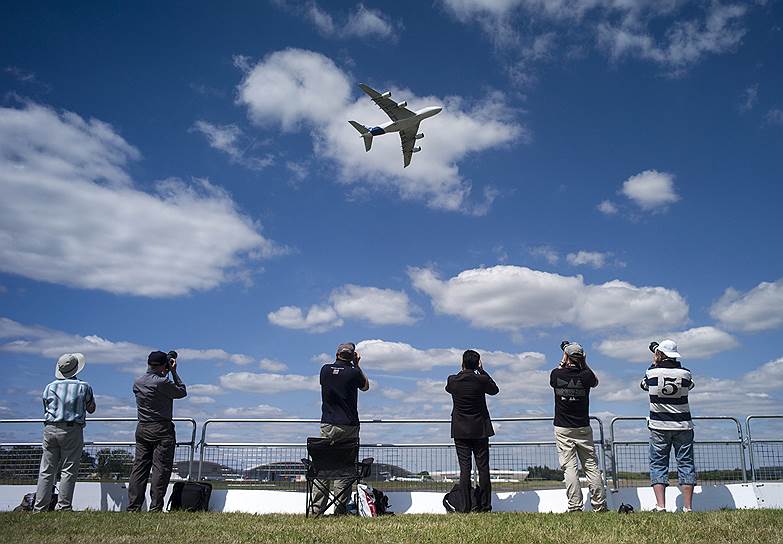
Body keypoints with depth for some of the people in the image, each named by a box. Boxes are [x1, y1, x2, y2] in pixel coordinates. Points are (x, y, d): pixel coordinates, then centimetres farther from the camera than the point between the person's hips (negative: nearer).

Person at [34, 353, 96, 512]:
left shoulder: (50, 387, 9)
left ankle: (39, 508, 8)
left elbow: (46, 409, 18)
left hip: (50, 429, 3)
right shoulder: (83, 387, 1)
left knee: (46, 471, 8)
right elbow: (91, 409, 13)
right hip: (72, 430, -3)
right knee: (69, 471, 0)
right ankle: (63, 507, -1)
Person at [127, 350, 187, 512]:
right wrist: (173, 371, 1)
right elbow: (182, 392, -2)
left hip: (142, 429, 7)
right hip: (162, 430, -7)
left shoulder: (137, 382, 6)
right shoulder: (163, 382, -16)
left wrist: (163, 374, 20)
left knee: (139, 467, 9)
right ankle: (155, 508, -3)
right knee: (161, 468, -2)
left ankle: (132, 507, 9)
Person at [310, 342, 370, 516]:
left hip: (328, 425, 2)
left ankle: (316, 509, 4)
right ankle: (340, 509, 1)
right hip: (349, 426, -2)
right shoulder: (353, 373, -4)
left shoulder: (325, 369, 3)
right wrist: (357, 365, 17)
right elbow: (365, 386, 16)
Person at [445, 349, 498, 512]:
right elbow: (494, 390, 10)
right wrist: (482, 371, 11)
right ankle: (485, 505, 10)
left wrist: (463, 371, 17)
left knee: (464, 468, 2)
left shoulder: (453, 380, -7)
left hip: (460, 431, 1)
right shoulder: (481, 380, -11)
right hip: (480, 430, -1)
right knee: (483, 468, 7)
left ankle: (466, 507, 1)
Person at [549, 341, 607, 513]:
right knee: (591, 465, 8)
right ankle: (599, 506, 10)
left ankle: (575, 507, -5)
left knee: (569, 467, -1)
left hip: (562, 429, -1)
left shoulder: (556, 374, -8)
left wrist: (562, 362, 19)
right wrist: (584, 364, 15)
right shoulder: (585, 375, -7)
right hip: (583, 428, 1)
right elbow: (595, 382, 17)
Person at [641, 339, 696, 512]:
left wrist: (655, 363, 23)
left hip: (659, 427, -1)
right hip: (683, 426, 1)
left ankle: (660, 506, -5)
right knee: (686, 464, 7)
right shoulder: (685, 373, -4)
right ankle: (688, 507, 4)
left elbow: (644, 384, 13)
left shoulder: (652, 373, -8)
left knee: (658, 464, 4)